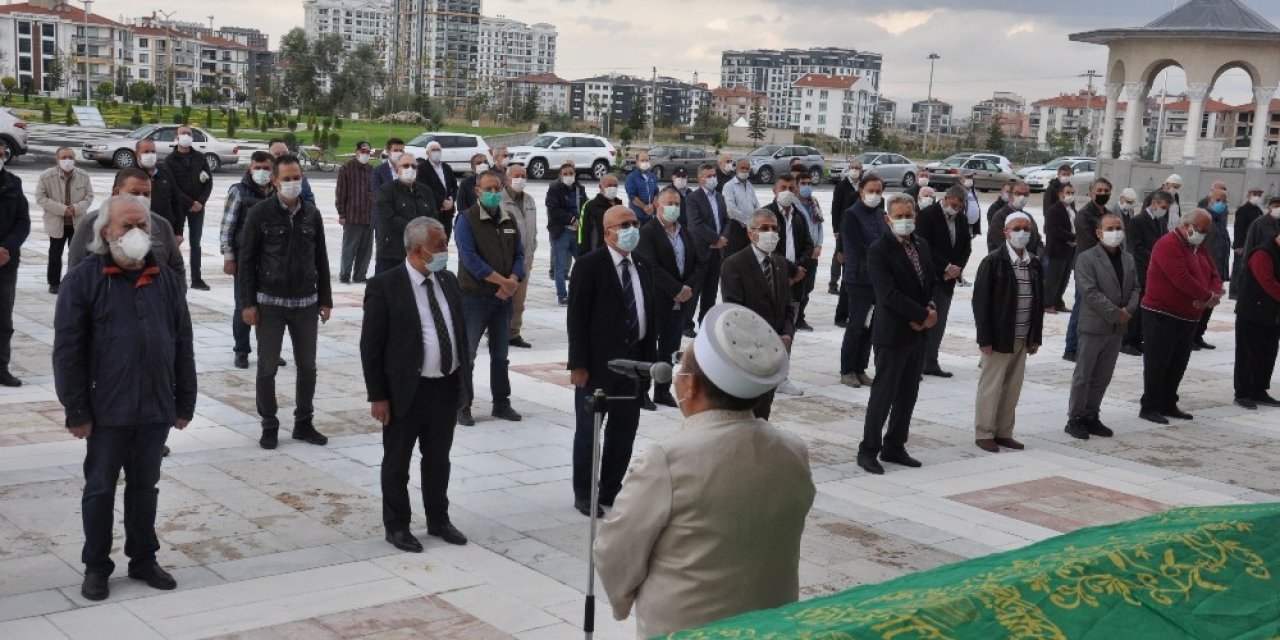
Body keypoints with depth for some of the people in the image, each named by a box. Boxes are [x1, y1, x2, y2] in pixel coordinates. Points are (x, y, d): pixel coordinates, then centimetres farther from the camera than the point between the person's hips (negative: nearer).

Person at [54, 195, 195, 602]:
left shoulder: (166, 280, 6)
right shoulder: (83, 280, -7)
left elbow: (183, 346, 9)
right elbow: (68, 351, -8)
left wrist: (184, 403, 7)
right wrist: (76, 411, -11)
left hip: (156, 409, 4)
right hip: (107, 411, -3)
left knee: (145, 487, 15)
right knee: (100, 489, 8)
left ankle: (143, 559, 28)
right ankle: (96, 567, 21)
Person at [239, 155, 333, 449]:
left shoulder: (312, 214, 5)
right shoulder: (260, 213, -6)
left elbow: (321, 259, 10)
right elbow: (246, 260, -5)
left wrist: (325, 300, 7)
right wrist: (248, 303, -9)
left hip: (306, 303, 3)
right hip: (270, 302, -3)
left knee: (307, 366, 9)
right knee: (267, 367, 4)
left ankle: (304, 423, 22)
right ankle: (269, 426, 16)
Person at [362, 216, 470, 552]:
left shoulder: (448, 281, 6)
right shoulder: (385, 286, -13)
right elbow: (371, 347, -12)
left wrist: (465, 380, 11)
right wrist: (378, 396, -13)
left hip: (448, 388, 6)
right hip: (406, 391, -6)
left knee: (438, 459, 18)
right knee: (397, 462, 9)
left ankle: (439, 520, 33)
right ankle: (396, 527, 23)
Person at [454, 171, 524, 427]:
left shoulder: (509, 221, 11)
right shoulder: (467, 220, -7)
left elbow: (519, 255, 8)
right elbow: (470, 258, -17)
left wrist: (512, 282, -11)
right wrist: (502, 280, -19)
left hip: (503, 298, 6)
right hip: (474, 297, -6)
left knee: (500, 354, 13)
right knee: (467, 353, -2)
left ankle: (501, 403, 23)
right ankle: (462, 406, 5)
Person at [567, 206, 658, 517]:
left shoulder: (644, 267, 9)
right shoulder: (589, 265, -10)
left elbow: (652, 314, 12)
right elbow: (577, 317, -12)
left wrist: (651, 359, 7)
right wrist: (578, 364, -16)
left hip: (634, 360, 6)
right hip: (599, 362, -6)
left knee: (624, 430, 13)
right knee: (588, 430, 6)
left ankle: (611, 489, 26)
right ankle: (584, 494, 19)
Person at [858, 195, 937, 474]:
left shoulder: (921, 245, 10)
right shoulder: (879, 251, -14)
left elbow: (933, 281, 16)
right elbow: (889, 294, -21)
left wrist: (932, 308, -4)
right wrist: (923, 315, -18)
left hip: (919, 332, 7)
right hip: (893, 333, -7)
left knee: (908, 393, 13)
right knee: (883, 393, -1)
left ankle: (894, 447, 23)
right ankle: (868, 450, 9)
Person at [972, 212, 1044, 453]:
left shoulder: (1035, 263, 8)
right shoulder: (993, 261, -9)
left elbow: (1039, 301, 12)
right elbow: (980, 301, -10)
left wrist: (1036, 337, 9)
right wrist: (985, 338, -14)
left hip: (1022, 338, 5)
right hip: (999, 337, -5)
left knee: (1013, 388, 9)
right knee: (991, 386, 3)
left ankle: (1004, 432, 19)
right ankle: (984, 434, 12)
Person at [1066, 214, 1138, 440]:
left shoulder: (1128, 259, 12)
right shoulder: (1087, 258, -9)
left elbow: (1135, 288, 13)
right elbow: (1090, 292, -17)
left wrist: (1129, 309, -6)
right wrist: (1115, 314, -17)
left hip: (1117, 328, 6)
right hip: (1094, 326, -6)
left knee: (1103, 377, 12)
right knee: (1083, 376, 1)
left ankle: (1091, 417, 22)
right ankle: (1075, 419, 8)